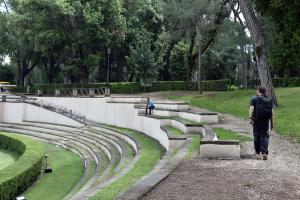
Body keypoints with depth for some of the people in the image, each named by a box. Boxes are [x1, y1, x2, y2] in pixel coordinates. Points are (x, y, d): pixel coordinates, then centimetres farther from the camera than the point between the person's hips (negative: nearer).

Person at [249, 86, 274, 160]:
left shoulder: (254, 99, 1)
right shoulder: (269, 100, 9)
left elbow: (251, 108, -14)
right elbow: (272, 112, 5)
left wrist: (250, 118, -21)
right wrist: (272, 122, 8)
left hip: (257, 121, -1)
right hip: (266, 121, 1)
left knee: (257, 136, 13)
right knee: (265, 137, 3)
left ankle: (257, 152, 25)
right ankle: (264, 152, -12)